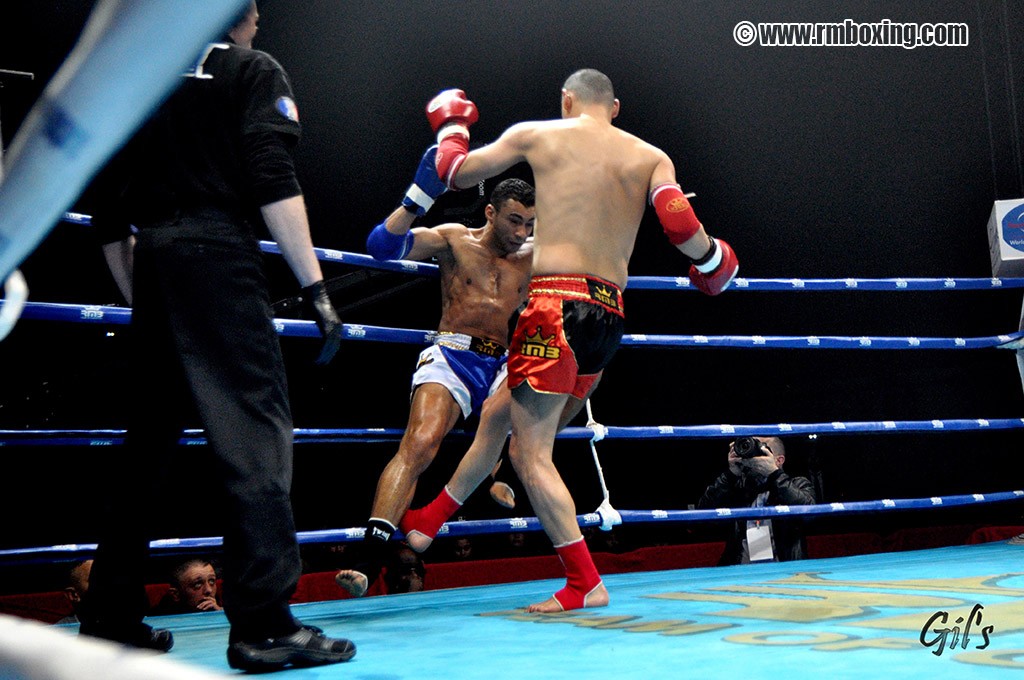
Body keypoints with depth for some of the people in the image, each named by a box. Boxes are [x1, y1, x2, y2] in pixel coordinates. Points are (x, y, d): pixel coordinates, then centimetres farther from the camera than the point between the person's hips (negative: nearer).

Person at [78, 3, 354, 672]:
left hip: (152, 263, 7)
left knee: (149, 437, 13)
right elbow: (273, 183, -10)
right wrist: (316, 288, -11)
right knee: (256, 429, -9)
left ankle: (112, 613, 18)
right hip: (218, 253, -6)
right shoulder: (254, 70, 6)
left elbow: (109, 214, 19)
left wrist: (139, 298, 26)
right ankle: (265, 624, -15)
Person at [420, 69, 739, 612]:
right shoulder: (652, 157, 13)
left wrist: (450, 123, 36)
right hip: (609, 316, 6)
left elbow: (456, 172, 15)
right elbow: (681, 226, -3)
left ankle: (585, 582, -11)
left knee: (532, 453, -5)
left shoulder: (537, 135, 6)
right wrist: (713, 263, 18)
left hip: (557, 303, -5)